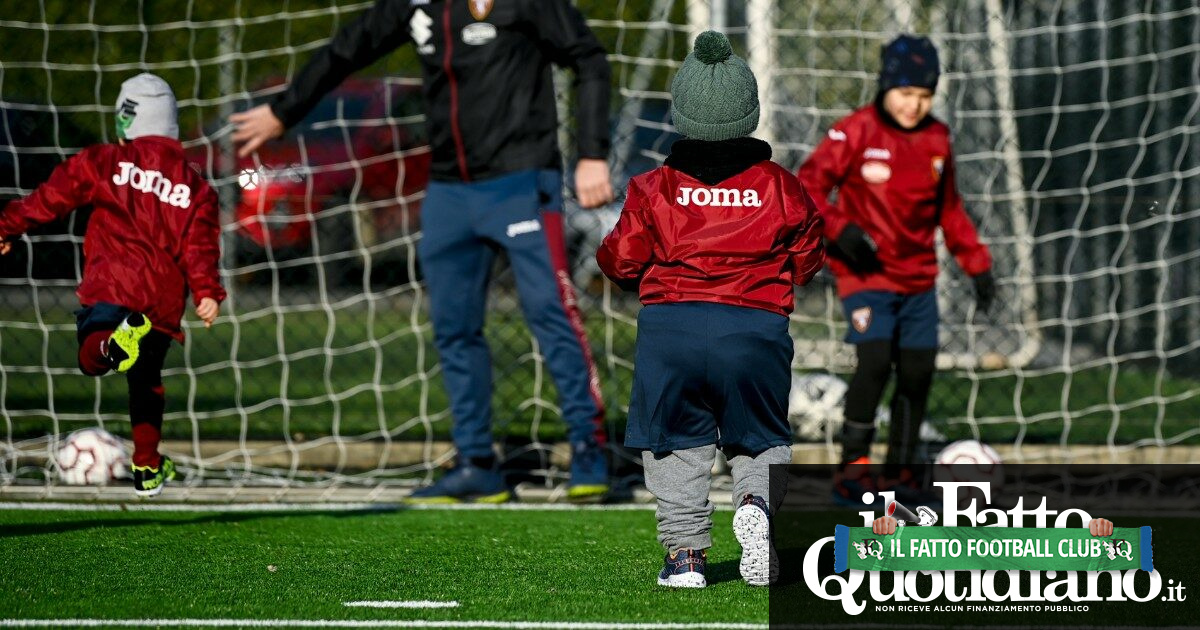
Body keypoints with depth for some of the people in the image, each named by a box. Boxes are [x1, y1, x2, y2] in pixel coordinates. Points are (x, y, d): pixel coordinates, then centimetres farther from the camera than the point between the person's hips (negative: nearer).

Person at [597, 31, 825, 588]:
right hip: (757, 328, 0)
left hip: (670, 325, 0)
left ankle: (685, 549, 3)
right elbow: (807, 260, 14)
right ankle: (758, 502, -14)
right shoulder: (779, 187, 3)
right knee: (762, 440, 16)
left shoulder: (655, 188, 1)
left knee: (676, 442, 14)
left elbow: (622, 261, 6)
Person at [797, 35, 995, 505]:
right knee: (875, 362, -22)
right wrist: (838, 229, -27)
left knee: (917, 375, 4)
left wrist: (977, 265, 15)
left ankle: (899, 476, 17)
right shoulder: (857, 132, -9)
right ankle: (852, 472, -14)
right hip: (866, 274, -6)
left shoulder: (936, 139, 8)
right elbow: (808, 185, -12)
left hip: (918, 279, 6)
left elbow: (949, 210, 19)